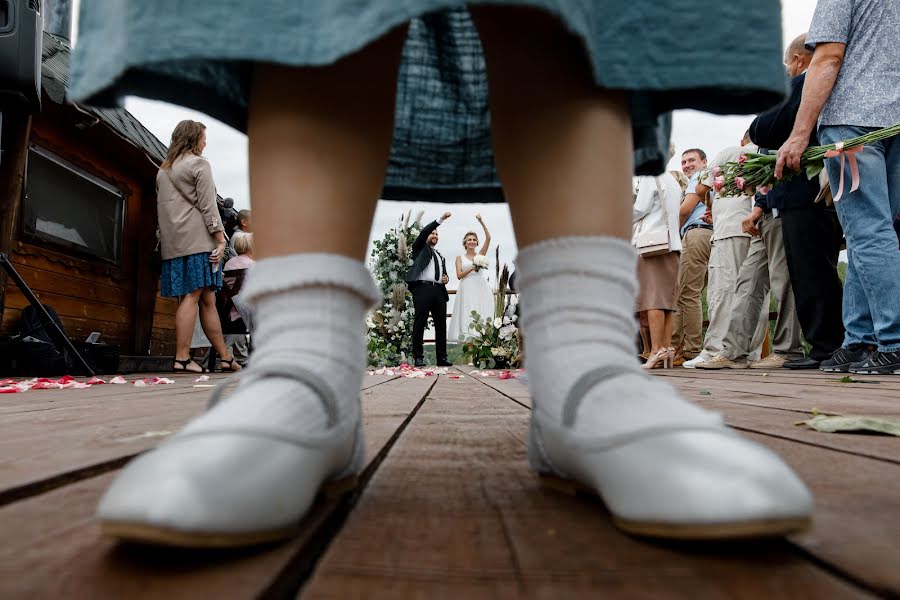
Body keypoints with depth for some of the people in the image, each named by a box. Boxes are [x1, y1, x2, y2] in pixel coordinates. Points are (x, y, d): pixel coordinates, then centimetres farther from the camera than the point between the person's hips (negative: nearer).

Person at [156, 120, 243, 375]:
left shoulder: (163, 170, 24)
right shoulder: (199, 164, 0)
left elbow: (161, 208, 22)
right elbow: (207, 206, -8)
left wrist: (164, 239, 21)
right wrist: (220, 239, -9)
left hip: (172, 243, 8)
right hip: (196, 239, -7)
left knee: (207, 299, 7)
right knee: (192, 297, -9)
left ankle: (225, 357, 10)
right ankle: (182, 358, -11)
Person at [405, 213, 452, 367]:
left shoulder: (440, 256, 30)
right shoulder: (420, 248, 14)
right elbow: (423, 232, -3)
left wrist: (446, 278, 9)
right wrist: (440, 219, -7)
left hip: (439, 290, 6)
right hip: (423, 288, -6)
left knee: (441, 325, 2)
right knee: (420, 324, -5)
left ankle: (442, 357, 6)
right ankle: (418, 357, -2)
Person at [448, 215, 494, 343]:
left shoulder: (481, 255, 13)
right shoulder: (460, 258, 11)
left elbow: (488, 238, 2)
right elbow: (459, 275, 0)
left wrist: (481, 222, -4)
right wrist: (472, 268, -12)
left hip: (481, 289, 1)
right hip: (467, 290, -1)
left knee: (482, 315, -4)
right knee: (467, 315, -8)